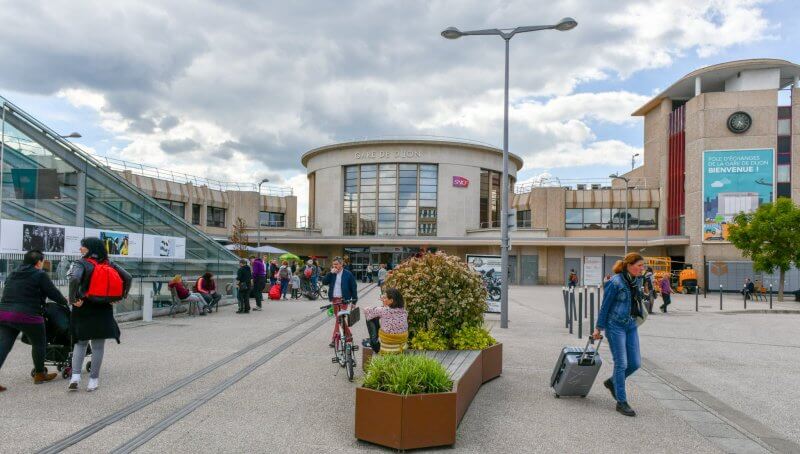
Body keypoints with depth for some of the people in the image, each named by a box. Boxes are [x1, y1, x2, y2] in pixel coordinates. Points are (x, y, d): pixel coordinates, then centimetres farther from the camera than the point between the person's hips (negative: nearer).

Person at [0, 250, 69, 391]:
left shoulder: (12, 275, 19)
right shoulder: (40, 275, -4)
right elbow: (53, 293, -2)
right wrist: (65, 301, 16)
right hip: (27, 316, -6)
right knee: (39, 343, 13)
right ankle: (39, 374, 25)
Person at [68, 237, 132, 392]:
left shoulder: (82, 263, -7)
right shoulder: (109, 264, 4)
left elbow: (74, 279, -26)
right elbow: (128, 278, 1)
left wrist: (73, 299, -16)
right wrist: (120, 297, 7)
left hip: (84, 309, -2)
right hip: (103, 310, 2)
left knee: (81, 343, 14)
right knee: (98, 345, 9)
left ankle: (75, 376, 1)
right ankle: (93, 380, 13)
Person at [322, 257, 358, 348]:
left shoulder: (348, 274, -4)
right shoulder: (331, 274, 8)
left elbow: (353, 288, -2)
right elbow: (324, 282, -3)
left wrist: (354, 301, -4)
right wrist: (331, 273, -13)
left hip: (343, 300, -5)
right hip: (334, 300, 5)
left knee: (339, 319, -9)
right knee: (339, 319, 12)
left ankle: (334, 338, -4)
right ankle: (348, 335, 25)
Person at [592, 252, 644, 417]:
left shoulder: (637, 281, 6)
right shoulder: (616, 282, -16)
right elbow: (605, 306, -11)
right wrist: (599, 328, -7)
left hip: (631, 326, 7)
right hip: (615, 325, -7)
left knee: (635, 363, 6)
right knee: (621, 363, -3)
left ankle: (612, 382, 31)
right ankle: (621, 402, 8)